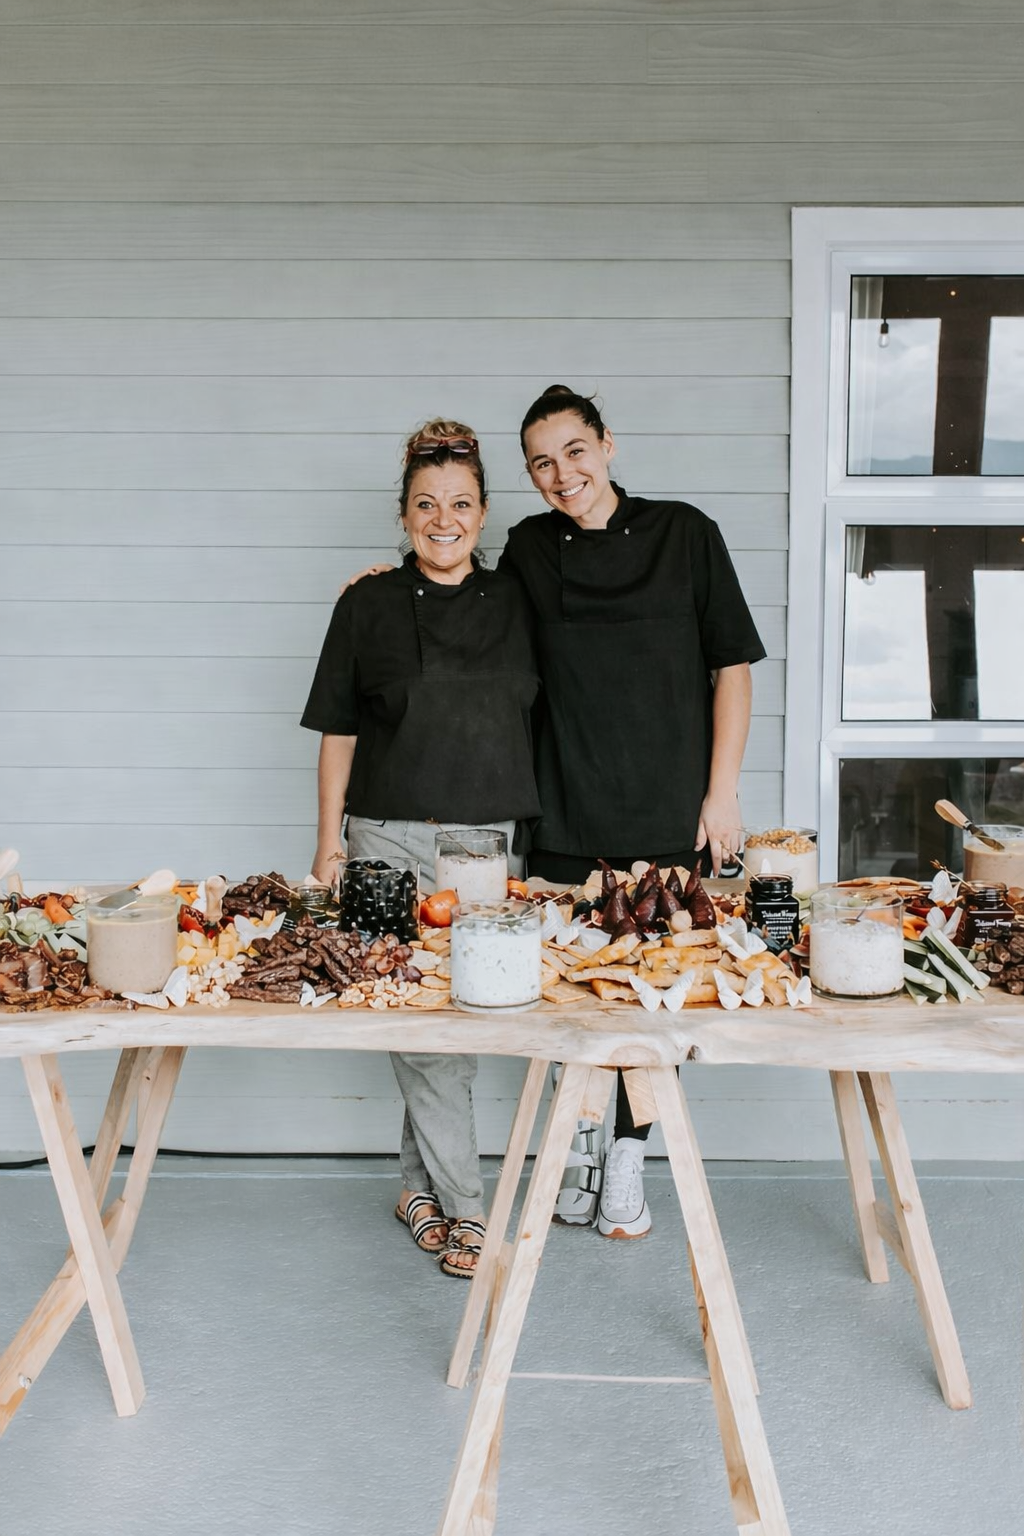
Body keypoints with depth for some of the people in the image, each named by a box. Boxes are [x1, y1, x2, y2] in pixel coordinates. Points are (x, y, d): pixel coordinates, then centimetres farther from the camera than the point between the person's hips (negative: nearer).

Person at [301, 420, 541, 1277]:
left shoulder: (514, 604, 8)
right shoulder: (368, 606, 3)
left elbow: (537, 719, 14)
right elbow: (339, 732, 5)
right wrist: (330, 842, 0)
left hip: (489, 837, 2)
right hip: (393, 837, -2)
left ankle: (422, 1184, 23)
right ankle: (462, 1205, 7)